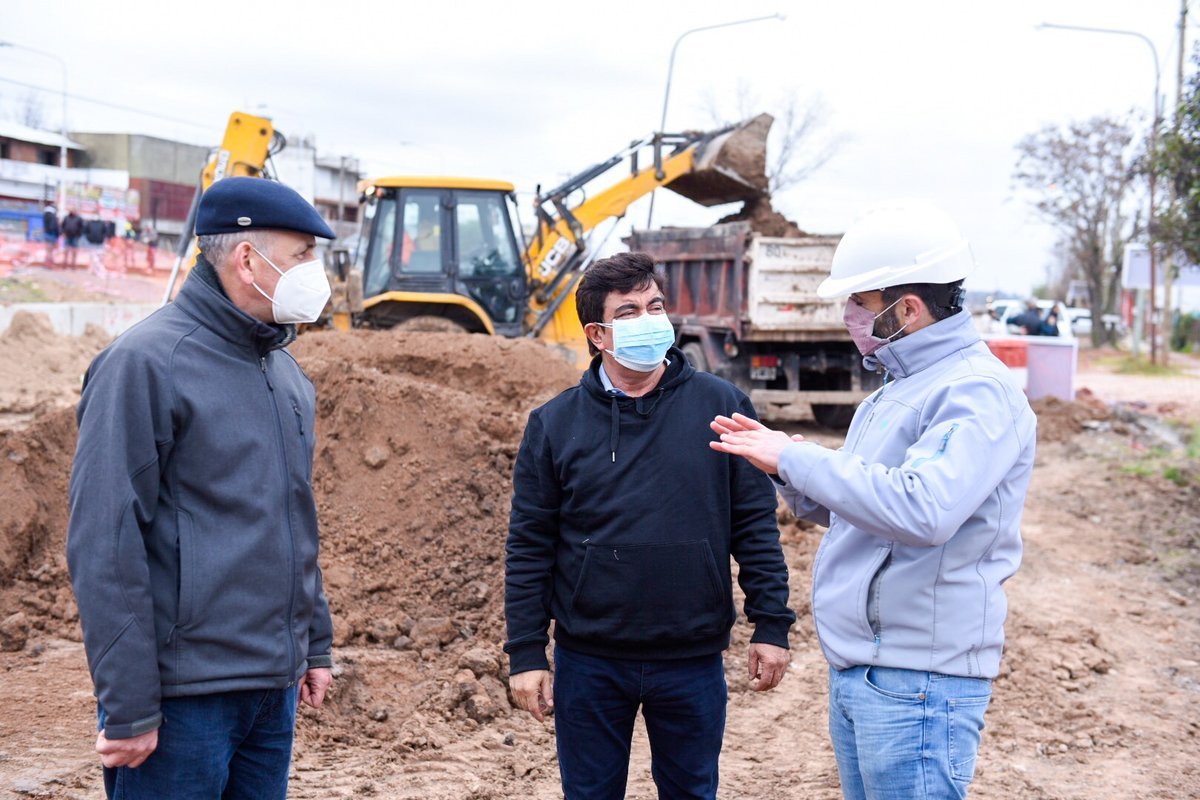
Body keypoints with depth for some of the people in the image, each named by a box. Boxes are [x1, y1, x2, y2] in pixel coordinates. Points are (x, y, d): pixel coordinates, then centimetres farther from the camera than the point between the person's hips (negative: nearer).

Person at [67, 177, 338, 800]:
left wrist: (316, 643, 19)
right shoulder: (146, 362, -13)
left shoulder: (285, 370, 13)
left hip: (275, 690, 8)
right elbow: (105, 545, -16)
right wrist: (128, 709, -17)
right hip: (182, 696, -7)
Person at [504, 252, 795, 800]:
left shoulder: (720, 406, -1)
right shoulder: (555, 423, 0)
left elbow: (755, 525, 1)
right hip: (589, 664, 0)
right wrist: (525, 654, -3)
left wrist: (771, 626, -3)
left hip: (694, 662, 0)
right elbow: (529, 548, 0)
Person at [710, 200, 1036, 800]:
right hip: (855, 670, 10)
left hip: (916, 682, -10)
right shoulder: (897, 388, 15)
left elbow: (922, 509, -32)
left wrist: (796, 457, -23)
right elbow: (841, 507, 22)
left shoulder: (977, 392, -16)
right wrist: (781, 465, 3)